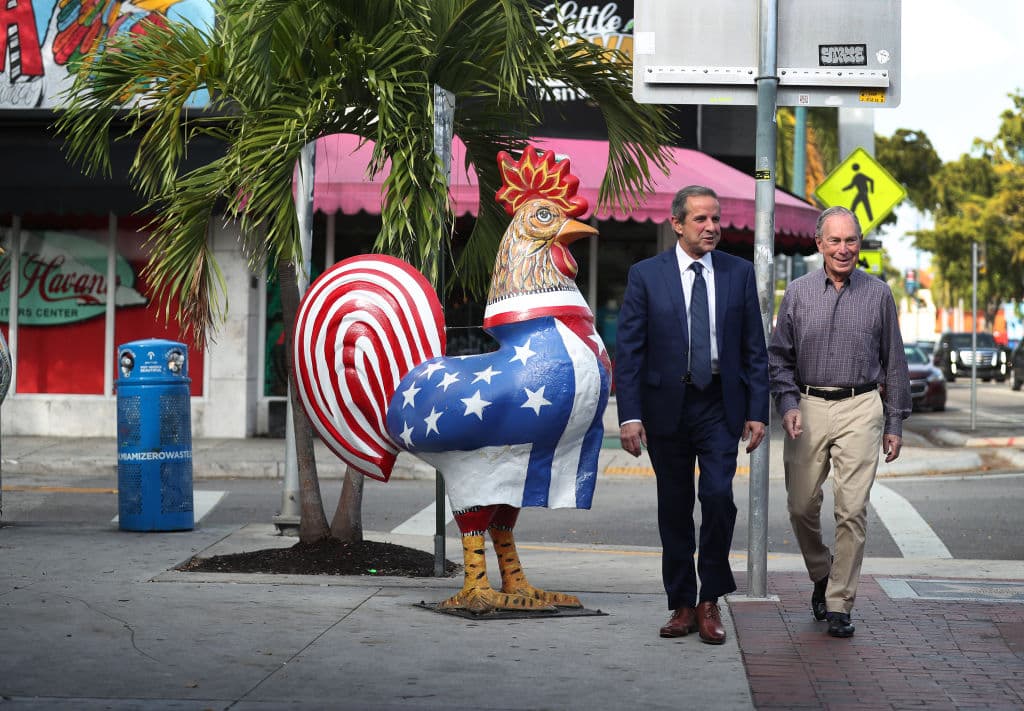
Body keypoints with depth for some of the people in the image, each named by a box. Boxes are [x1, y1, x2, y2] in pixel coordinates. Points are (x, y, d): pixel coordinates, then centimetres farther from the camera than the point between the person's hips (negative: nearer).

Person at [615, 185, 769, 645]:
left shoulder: (740, 273, 5)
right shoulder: (646, 275, 0)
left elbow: (755, 348, 7)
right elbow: (628, 351, -2)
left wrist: (758, 411, 0)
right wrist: (629, 415, -10)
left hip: (720, 405, 0)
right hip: (667, 406, 0)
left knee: (718, 496, -14)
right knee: (674, 508, 7)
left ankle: (710, 601, 1)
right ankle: (682, 604, 19)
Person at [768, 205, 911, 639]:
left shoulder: (878, 294, 5)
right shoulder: (798, 293, 7)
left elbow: (894, 363, 9)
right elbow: (779, 355, 10)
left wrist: (895, 424, 7)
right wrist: (787, 403, -5)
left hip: (860, 409, -1)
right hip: (808, 407, 2)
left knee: (852, 510, -7)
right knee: (801, 506, 4)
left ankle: (839, 604, 0)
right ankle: (821, 574, 30)